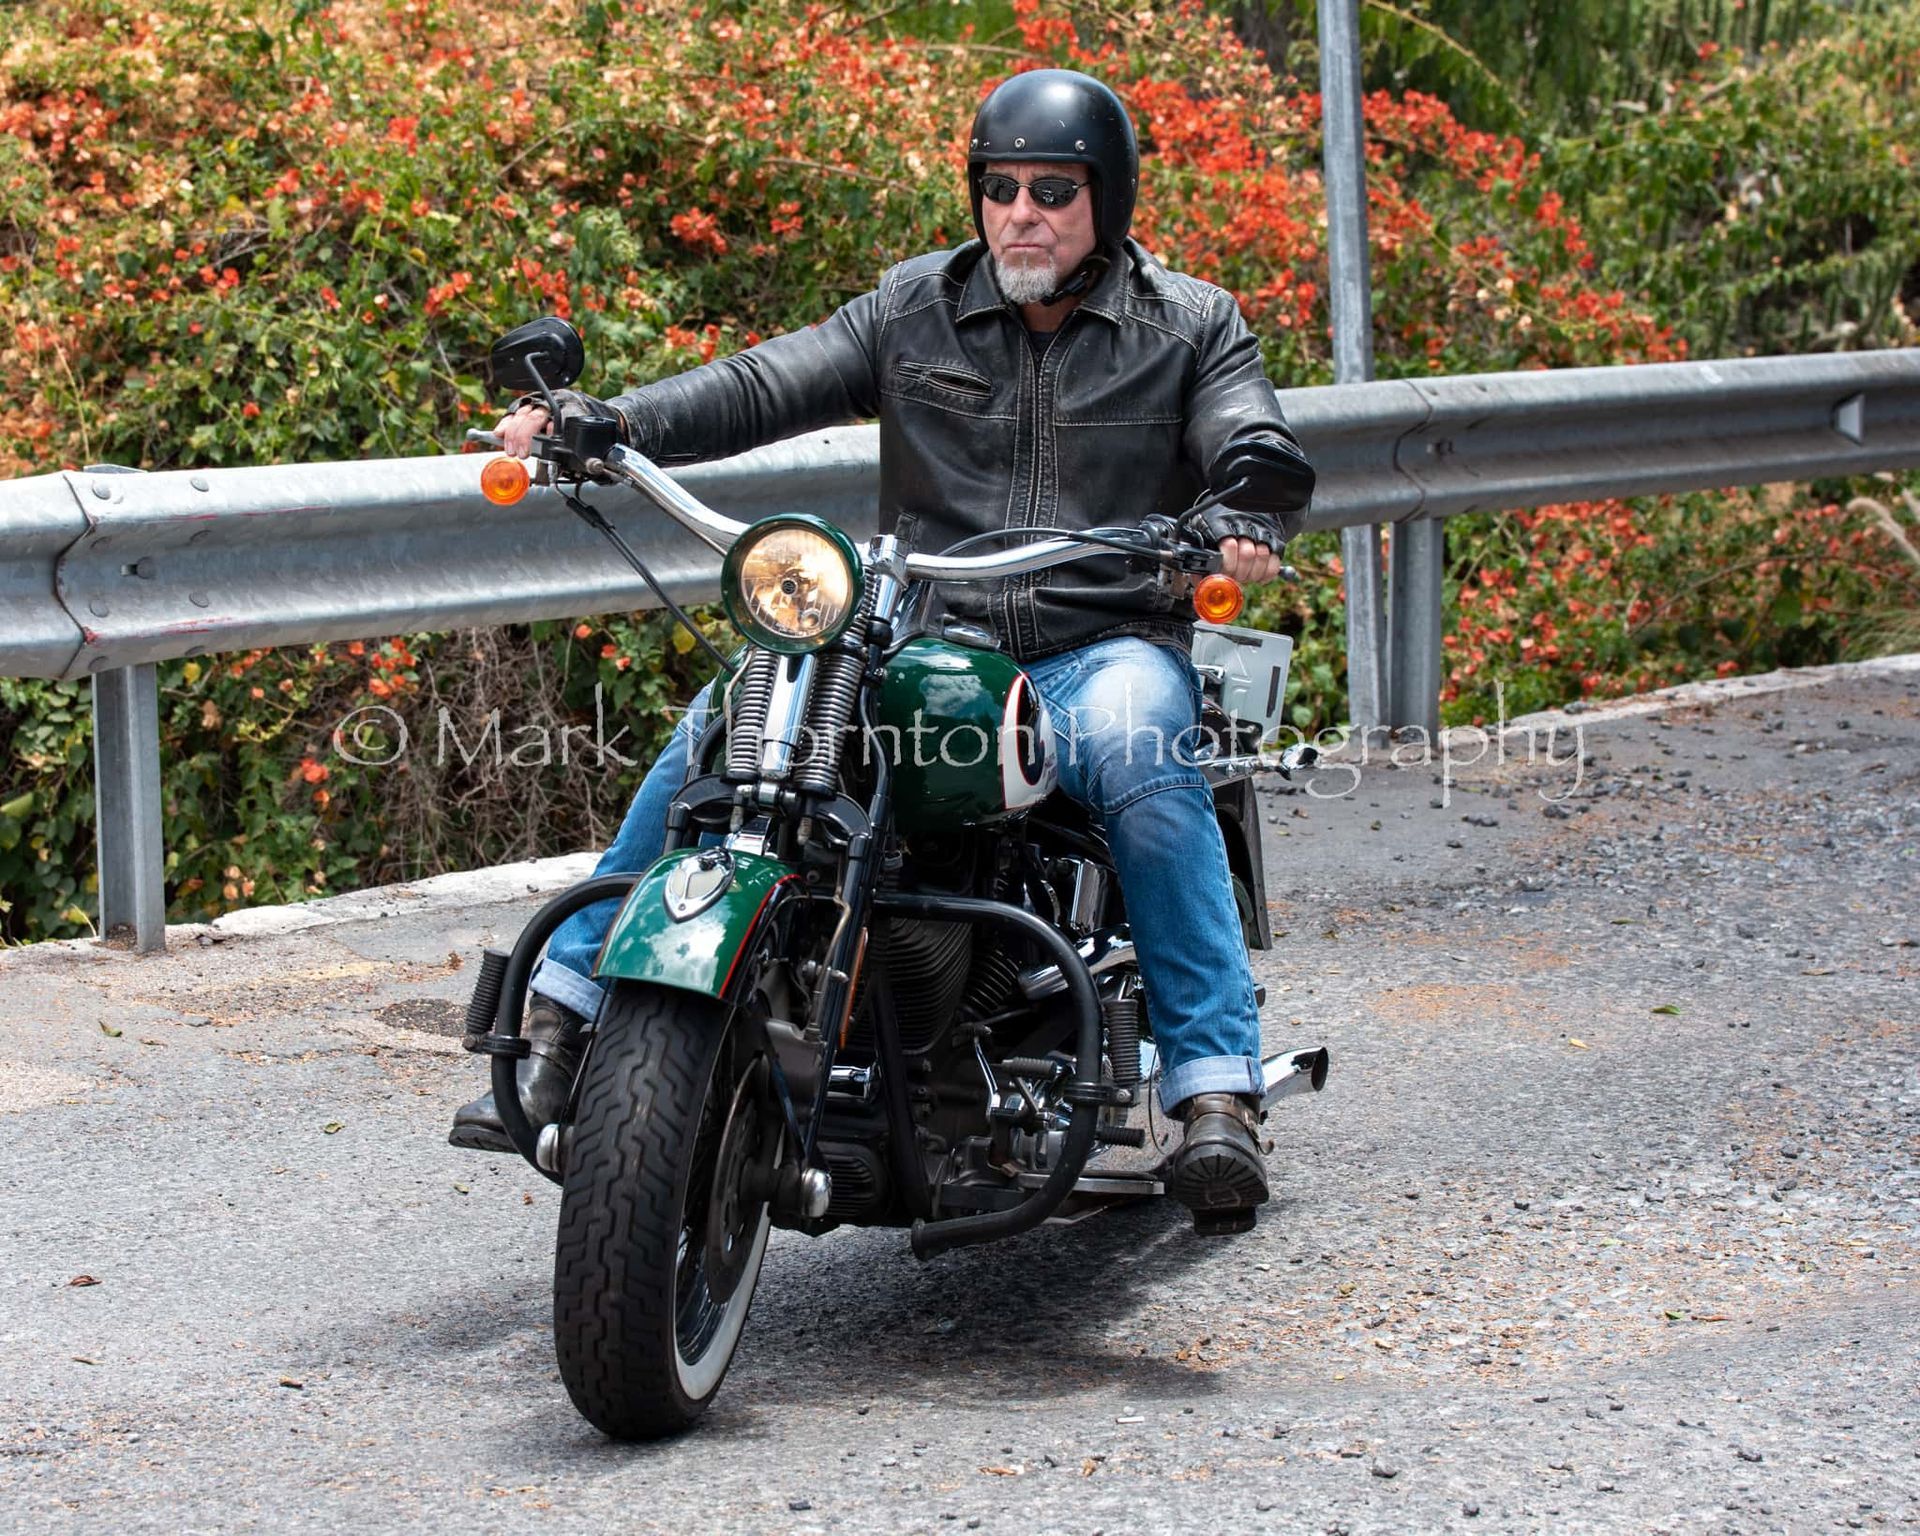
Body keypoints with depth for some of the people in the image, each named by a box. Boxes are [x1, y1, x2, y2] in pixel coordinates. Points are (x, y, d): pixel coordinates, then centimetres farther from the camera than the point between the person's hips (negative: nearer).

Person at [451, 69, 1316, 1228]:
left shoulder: (1193, 327, 8)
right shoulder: (919, 308, 12)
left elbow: (1260, 452, -5)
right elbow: (769, 385, 3)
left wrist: (1247, 523, -31)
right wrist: (603, 422, -14)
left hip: (1103, 644, -2)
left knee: (1141, 762, -37)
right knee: (726, 722, -21)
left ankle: (1218, 1094, -33)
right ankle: (564, 1017, -13)